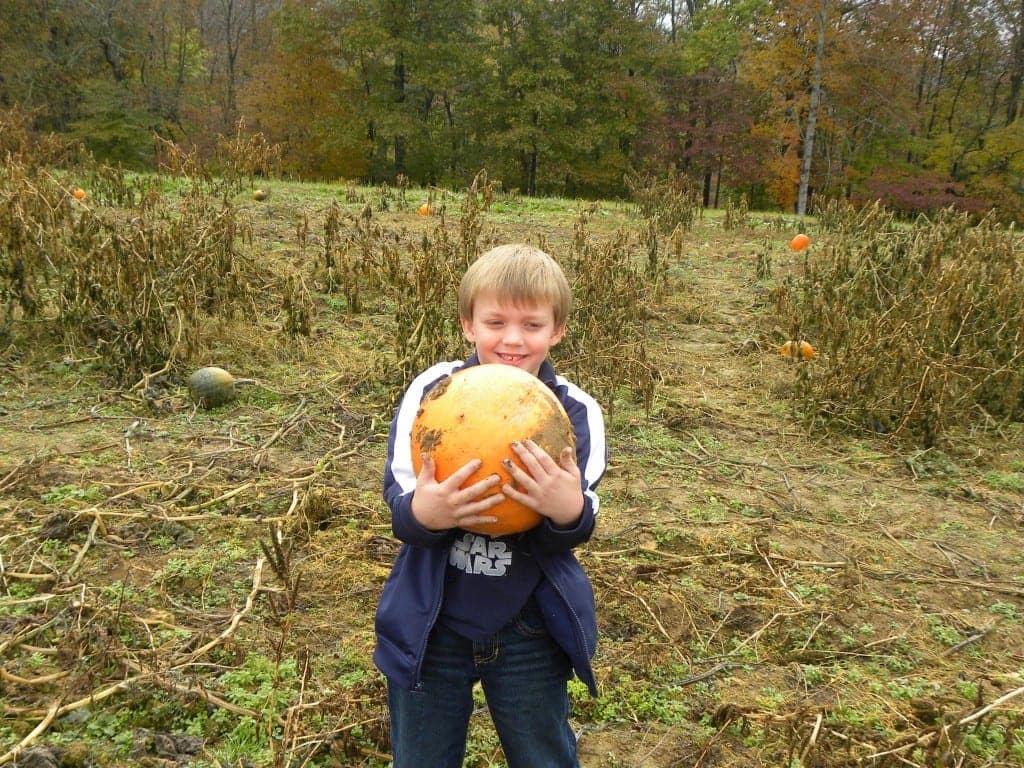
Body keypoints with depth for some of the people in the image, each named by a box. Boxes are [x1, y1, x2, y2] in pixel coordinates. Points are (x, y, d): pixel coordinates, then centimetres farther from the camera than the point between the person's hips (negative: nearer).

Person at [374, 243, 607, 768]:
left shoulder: (576, 411, -8)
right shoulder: (431, 391, -10)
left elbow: (576, 529, -11)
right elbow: (399, 505, -12)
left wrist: (569, 512, -34)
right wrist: (423, 513, -36)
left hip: (530, 633, 0)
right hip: (432, 627, 0)